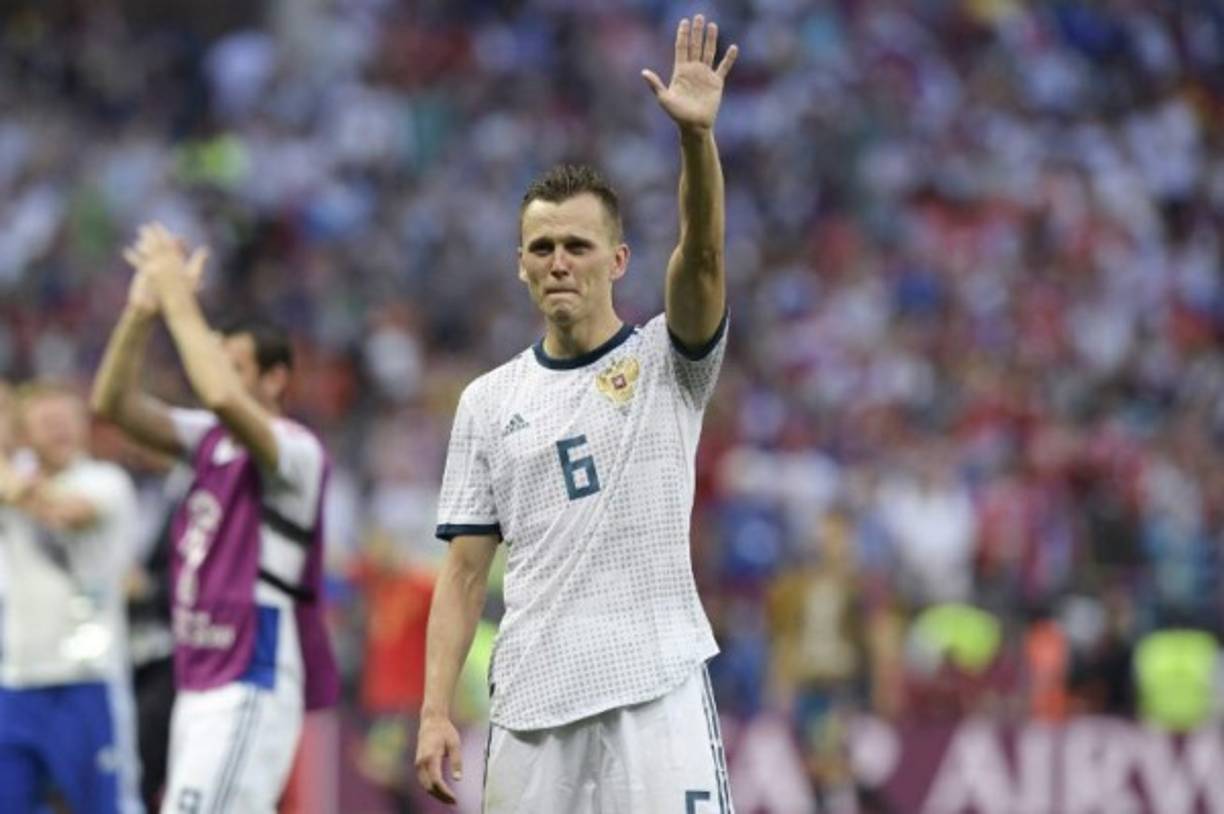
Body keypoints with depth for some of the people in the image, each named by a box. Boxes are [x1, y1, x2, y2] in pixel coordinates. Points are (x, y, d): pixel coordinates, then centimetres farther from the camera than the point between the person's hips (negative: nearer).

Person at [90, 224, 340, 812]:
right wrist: (142, 310, -7)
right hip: (199, 685, 9)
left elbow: (224, 398, -31)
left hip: (251, 690, -9)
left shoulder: (297, 452, -12)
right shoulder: (209, 439, 12)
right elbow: (113, 405, 5)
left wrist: (181, 304, -22)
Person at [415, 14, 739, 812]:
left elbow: (703, 257, -15)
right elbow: (464, 573, 10)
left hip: (658, 692, -3)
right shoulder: (489, 402, 12)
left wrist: (697, 134, -31)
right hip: (531, 706, 3)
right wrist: (435, 713, 0)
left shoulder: (668, 362, 5)